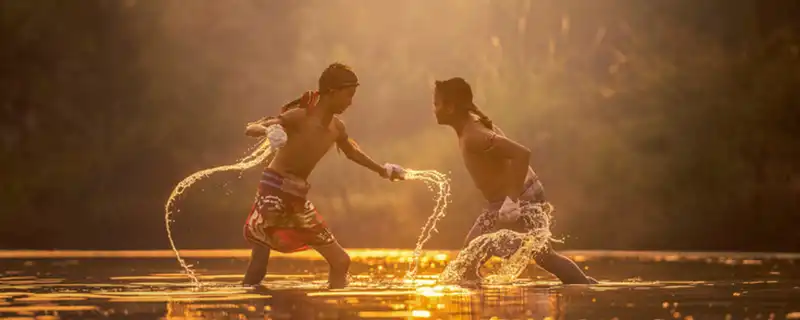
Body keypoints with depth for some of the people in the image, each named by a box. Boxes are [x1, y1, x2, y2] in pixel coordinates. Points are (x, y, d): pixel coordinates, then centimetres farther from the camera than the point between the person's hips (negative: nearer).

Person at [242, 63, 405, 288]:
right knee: (259, 264, -15)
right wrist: (268, 130, -47)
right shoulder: (300, 117, -17)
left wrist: (383, 171, 40)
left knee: (340, 261, 7)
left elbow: (351, 151, 29)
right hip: (274, 190, -8)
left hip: (298, 198, 8)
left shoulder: (337, 128, 5)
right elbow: (250, 129, -24)